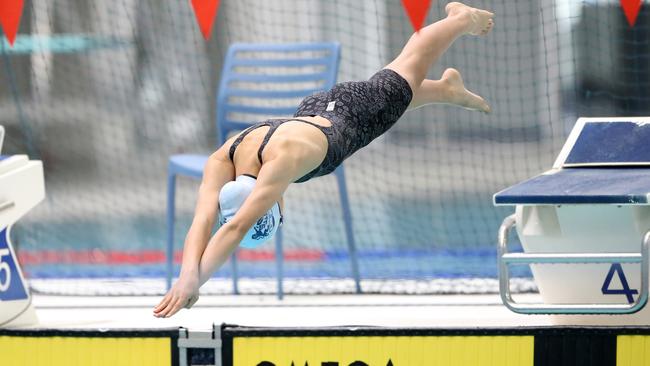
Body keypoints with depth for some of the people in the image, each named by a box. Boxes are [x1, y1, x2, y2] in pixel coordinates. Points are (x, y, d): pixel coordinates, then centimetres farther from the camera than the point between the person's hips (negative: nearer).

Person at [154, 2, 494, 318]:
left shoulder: (282, 158, -53)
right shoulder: (221, 162, -38)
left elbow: (236, 227, -63)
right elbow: (202, 223, -50)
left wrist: (194, 279, -71)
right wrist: (189, 274, -69)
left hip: (358, 113, -4)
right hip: (314, 111, 4)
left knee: (407, 71, 27)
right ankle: (448, 87, 68)